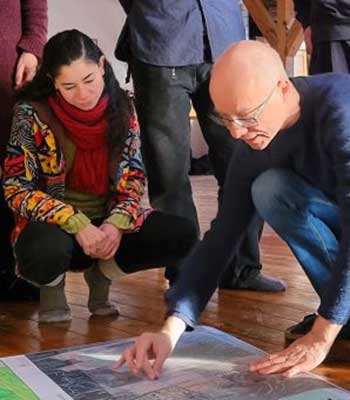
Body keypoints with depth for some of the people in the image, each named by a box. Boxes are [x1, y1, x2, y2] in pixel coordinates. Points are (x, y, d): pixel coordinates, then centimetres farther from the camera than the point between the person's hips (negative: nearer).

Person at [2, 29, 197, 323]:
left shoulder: (120, 107, -2)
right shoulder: (33, 113, -12)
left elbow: (134, 176, 2)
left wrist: (117, 223, -18)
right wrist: (76, 224, -24)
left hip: (107, 224, 4)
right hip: (54, 226, -3)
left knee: (182, 234, -19)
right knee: (46, 250, -40)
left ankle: (101, 273, 6)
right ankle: (53, 284, 0)